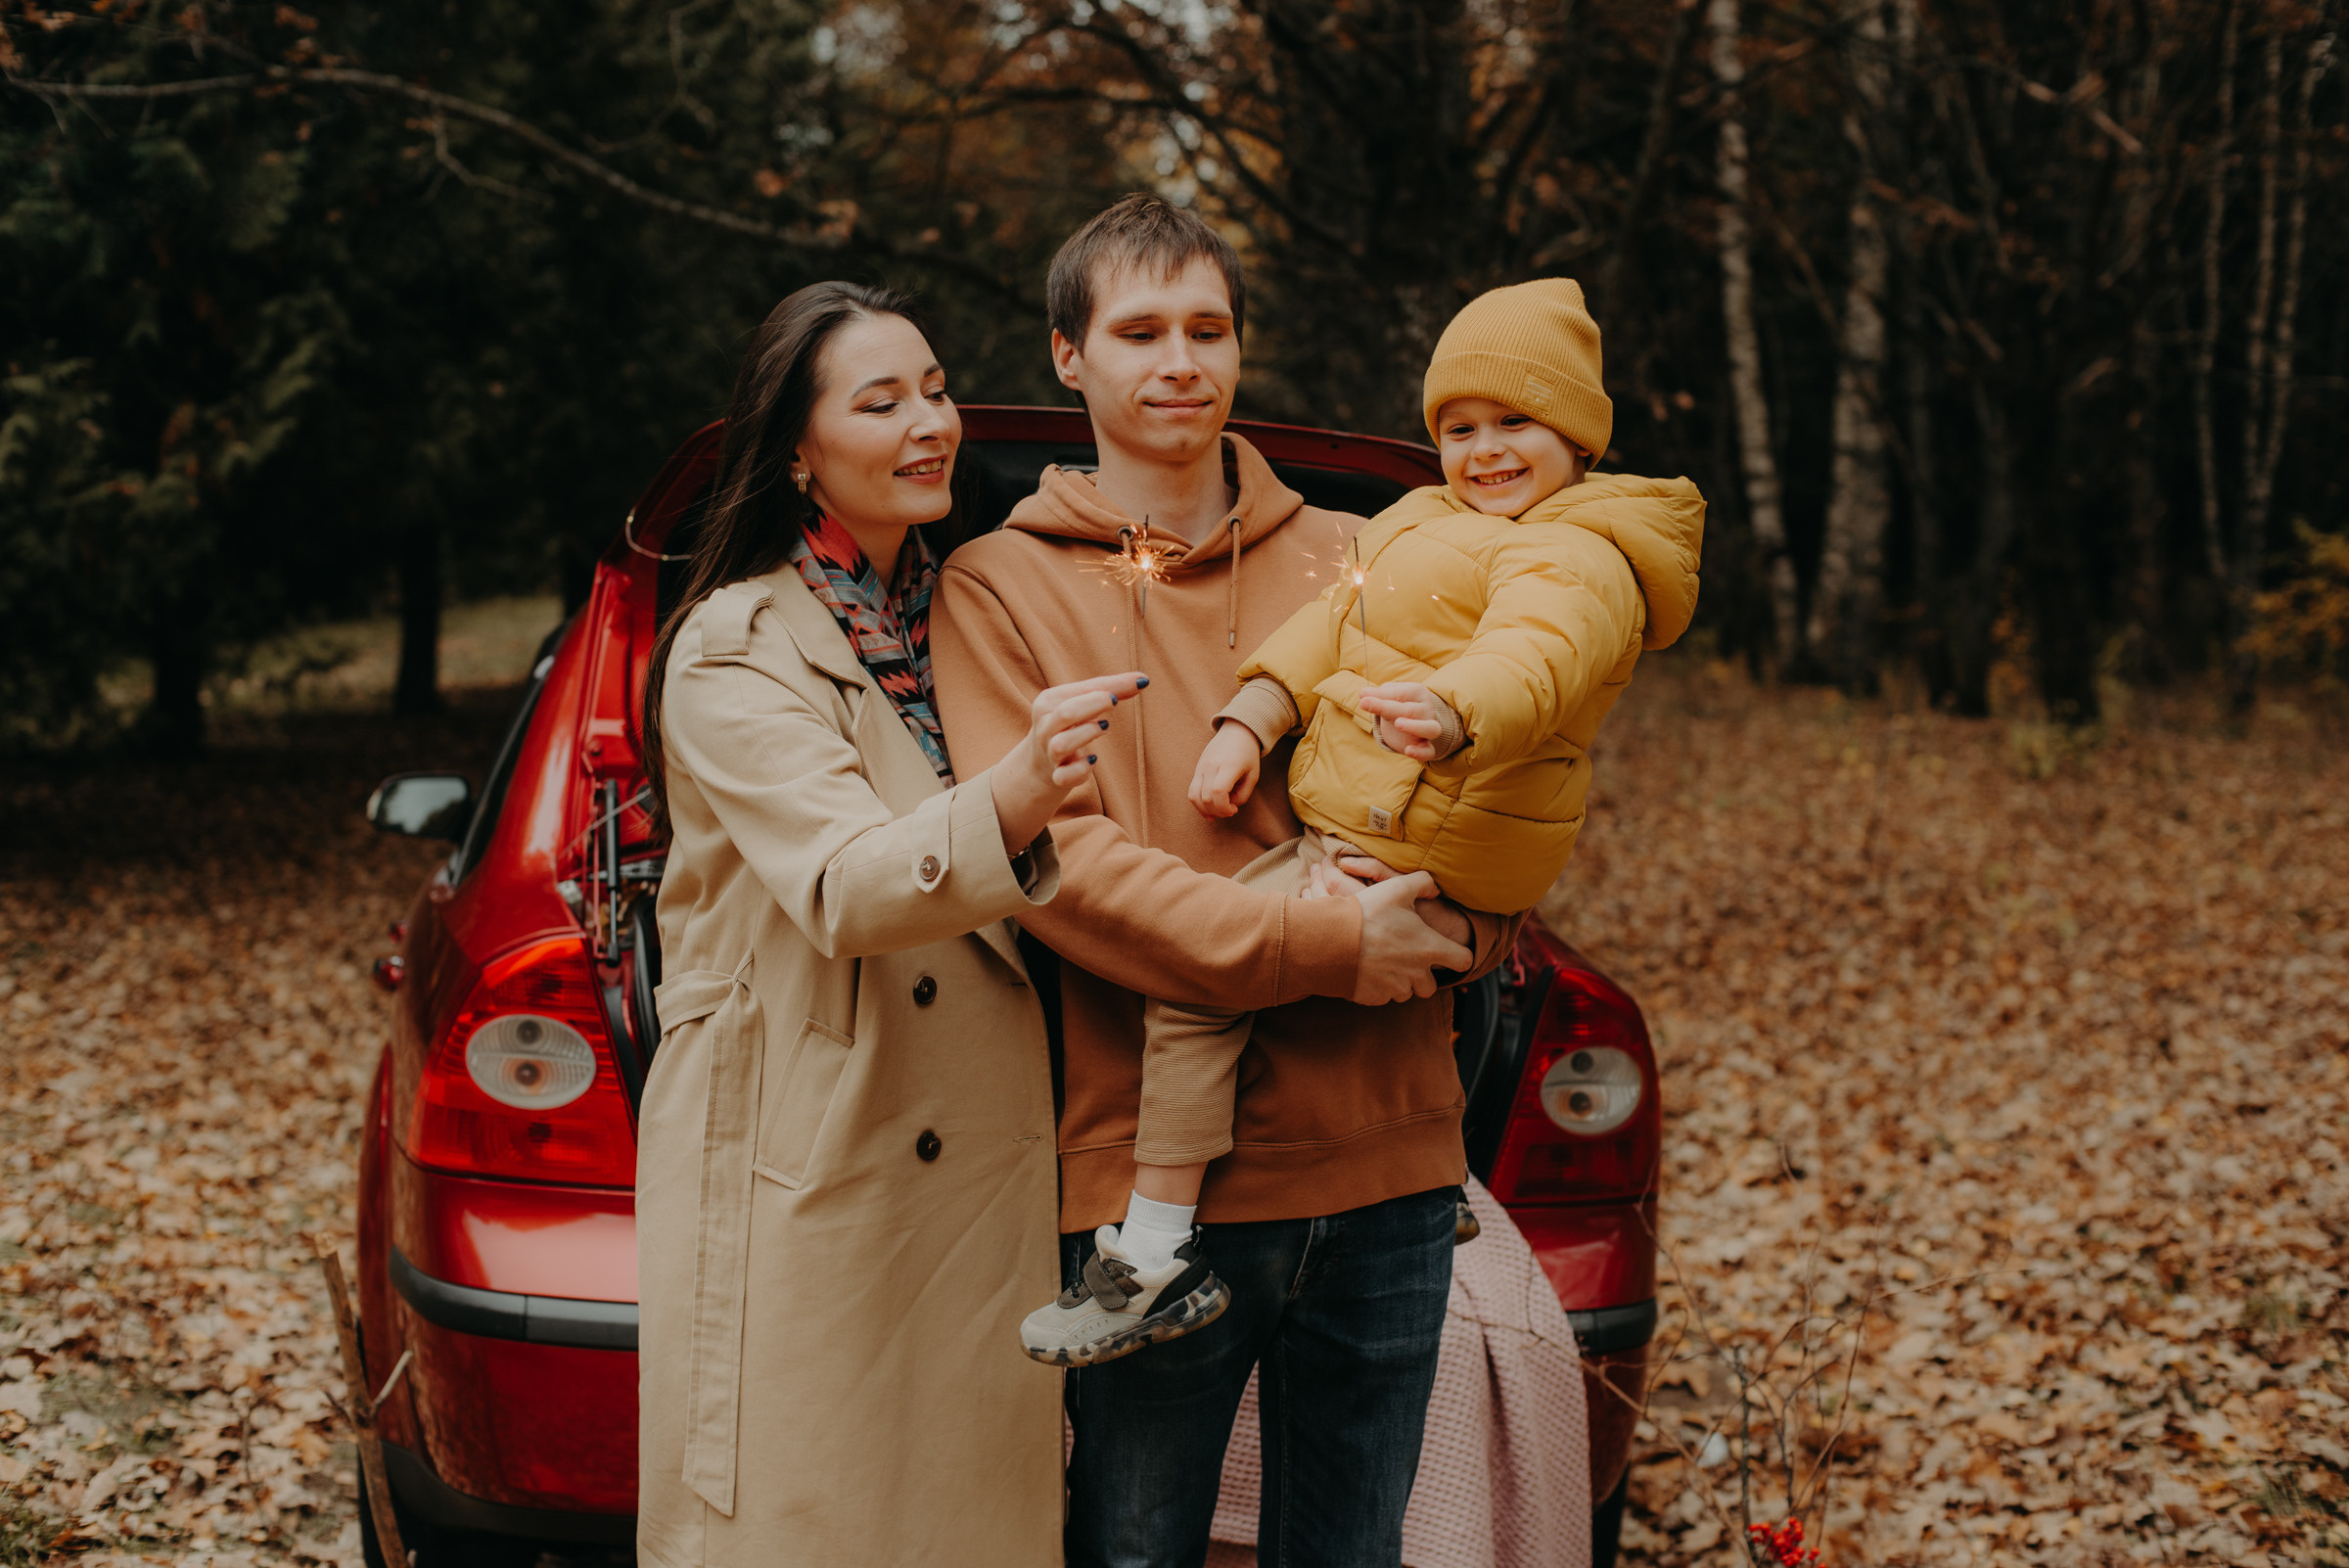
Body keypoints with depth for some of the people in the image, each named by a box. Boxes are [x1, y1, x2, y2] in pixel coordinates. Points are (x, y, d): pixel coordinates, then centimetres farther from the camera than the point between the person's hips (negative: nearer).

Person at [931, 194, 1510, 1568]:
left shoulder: (1356, 563, 12)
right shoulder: (1002, 585, 3)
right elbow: (1057, 860, -10)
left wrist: (1456, 928, -12)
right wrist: (1324, 950, -18)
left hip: (1388, 1161, 3)